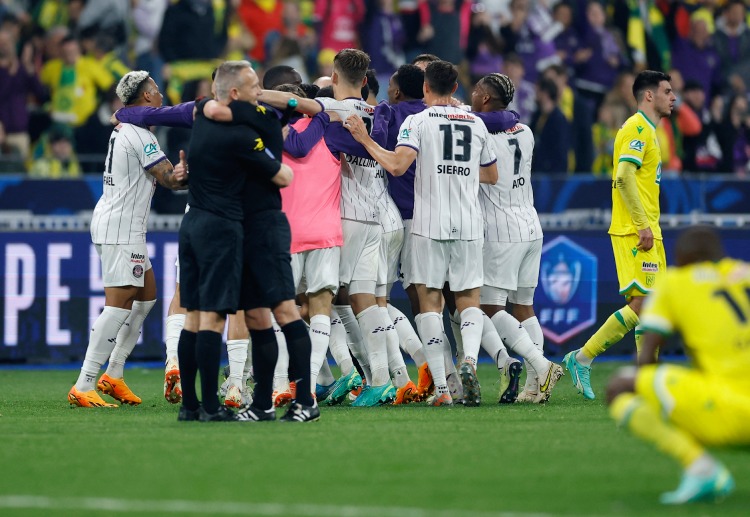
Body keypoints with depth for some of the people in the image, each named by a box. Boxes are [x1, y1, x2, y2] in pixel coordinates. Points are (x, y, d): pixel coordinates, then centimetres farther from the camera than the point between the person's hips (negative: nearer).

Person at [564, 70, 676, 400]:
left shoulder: (646, 129, 20)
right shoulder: (638, 128, -11)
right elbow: (624, 176, -21)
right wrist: (643, 225, -23)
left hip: (646, 232, 10)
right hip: (634, 232, -10)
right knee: (641, 304, -14)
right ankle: (581, 359, -9)